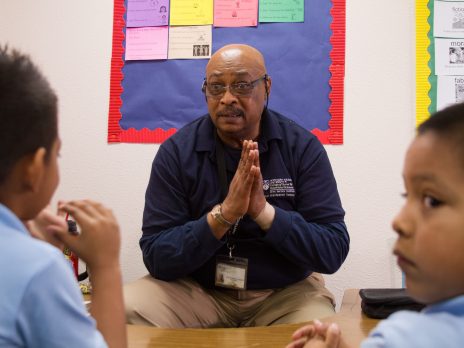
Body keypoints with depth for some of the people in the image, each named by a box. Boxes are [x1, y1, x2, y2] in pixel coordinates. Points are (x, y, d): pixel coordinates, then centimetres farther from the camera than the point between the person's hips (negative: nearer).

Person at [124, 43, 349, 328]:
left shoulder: (302, 147, -8)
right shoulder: (176, 151, -8)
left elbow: (334, 251, -13)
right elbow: (156, 257, -13)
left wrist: (265, 212, -27)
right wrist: (223, 215, -27)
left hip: (285, 292, 0)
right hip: (197, 290, 1)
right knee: (126, 310, -23)